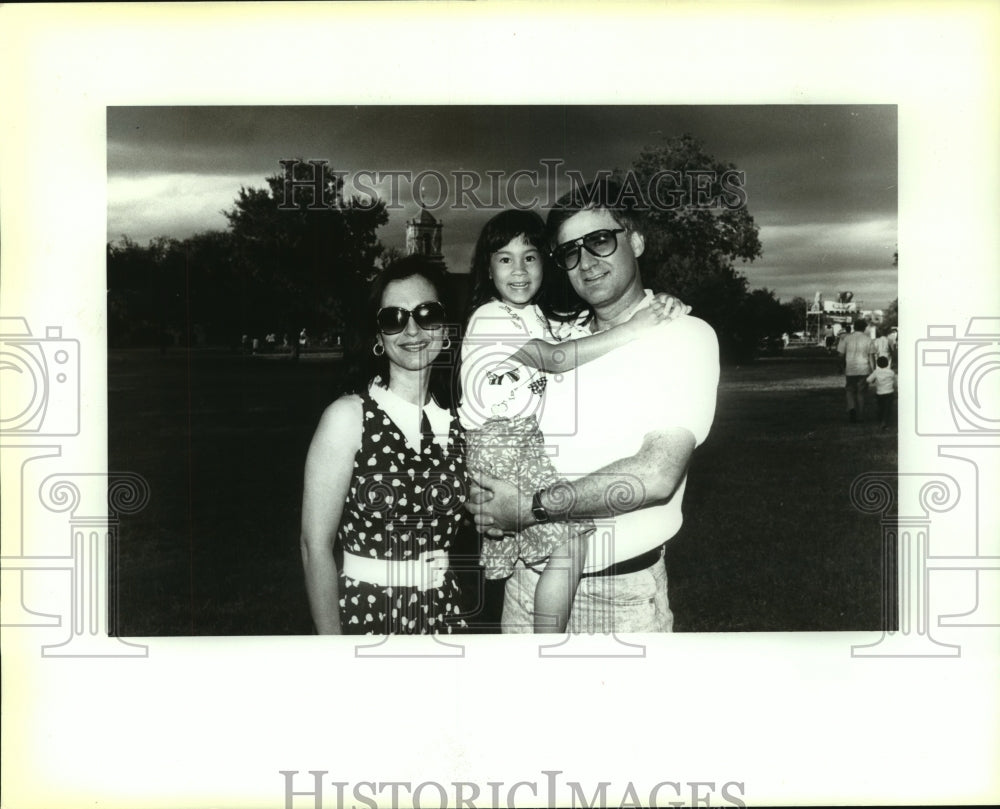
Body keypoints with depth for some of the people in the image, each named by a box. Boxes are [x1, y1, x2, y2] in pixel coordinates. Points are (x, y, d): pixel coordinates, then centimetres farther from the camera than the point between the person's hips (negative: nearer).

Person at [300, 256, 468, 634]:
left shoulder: (454, 422, 0)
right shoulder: (349, 416, -12)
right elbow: (316, 545, -14)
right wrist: (333, 644, -16)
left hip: (442, 612, 5)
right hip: (367, 614, -4)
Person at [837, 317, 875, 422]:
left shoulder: (846, 338, -2)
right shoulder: (868, 340, -2)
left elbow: (841, 354, -1)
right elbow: (871, 357, -5)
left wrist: (842, 366, 16)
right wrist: (873, 372, 0)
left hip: (850, 370, 0)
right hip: (864, 370, 0)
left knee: (850, 391, 16)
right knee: (861, 392, 10)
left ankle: (851, 407, -10)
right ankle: (860, 416, 13)